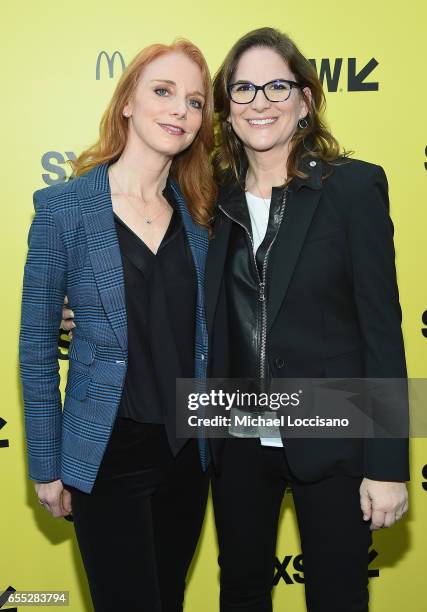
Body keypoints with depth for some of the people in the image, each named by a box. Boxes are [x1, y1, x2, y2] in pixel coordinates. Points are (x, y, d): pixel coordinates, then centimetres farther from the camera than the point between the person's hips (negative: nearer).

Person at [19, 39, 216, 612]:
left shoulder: (199, 213, 2)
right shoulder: (63, 206, -10)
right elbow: (36, 346, -6)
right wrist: (46, 467, -4)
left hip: (186, 451, 4)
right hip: (108, 457, -4)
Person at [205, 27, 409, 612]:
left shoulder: (355, 185, -9)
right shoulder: (217, 195, 3)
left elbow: (382, 328, -11)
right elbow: (211, 317, 10)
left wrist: (387, 464, -12)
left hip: (330, 443, -3)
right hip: (239, 441, 4)